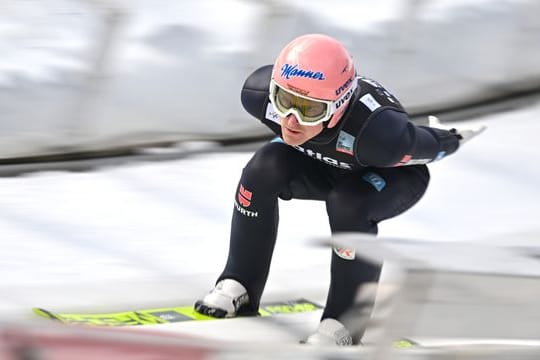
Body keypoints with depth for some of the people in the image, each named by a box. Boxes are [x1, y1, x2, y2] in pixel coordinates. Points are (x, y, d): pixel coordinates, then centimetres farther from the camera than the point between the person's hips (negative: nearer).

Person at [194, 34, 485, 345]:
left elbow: (431, 146, -27)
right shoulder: (260, 93, -33)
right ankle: (240, 287, -4)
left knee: (348, 205, -33)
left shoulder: (378, 133, -47)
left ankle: (344, 324, -15)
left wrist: (454, 140, -5)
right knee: (264, 169, -21)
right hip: (324, 162, 5)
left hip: (394, 175, -4)